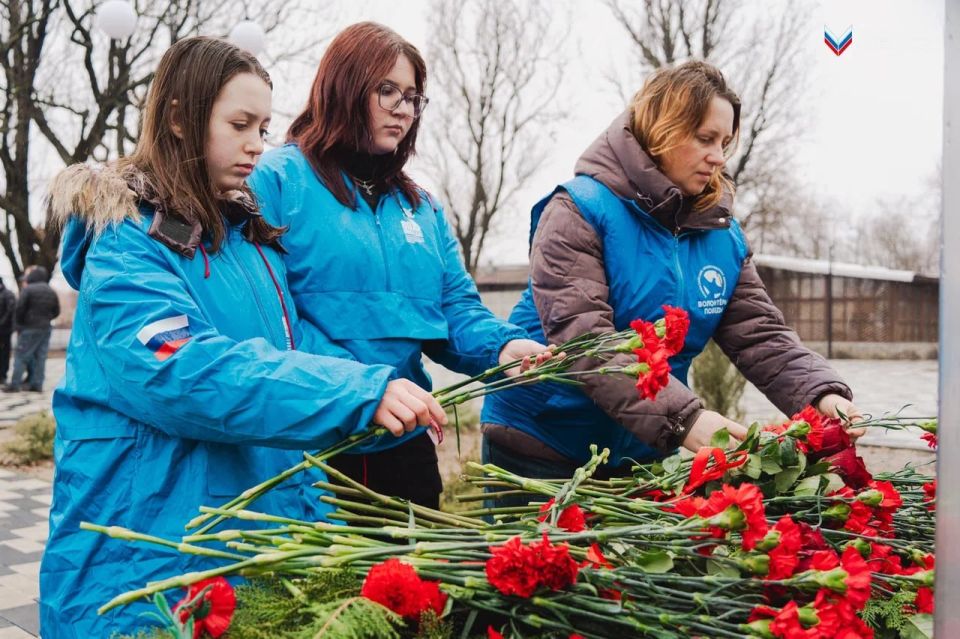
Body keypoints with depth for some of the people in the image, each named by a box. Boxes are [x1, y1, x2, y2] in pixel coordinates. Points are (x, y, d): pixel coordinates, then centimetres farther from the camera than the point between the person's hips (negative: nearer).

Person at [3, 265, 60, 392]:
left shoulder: (28, 289, -11)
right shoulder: (51, 292, 10)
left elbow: (20, 309, -12)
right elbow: (56, 311, 12)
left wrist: (19, 324, 2)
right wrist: (45, 319, 14)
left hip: (30, 328, -6)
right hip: (46, 328, 6)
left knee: (20, 356, -1)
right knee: (40, 357, 7)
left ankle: (14, 384, -3)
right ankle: (37, 384, 7)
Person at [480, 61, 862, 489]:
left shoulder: (723, 233, 4)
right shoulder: (580, 210, -15)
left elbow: (761, 337, 1)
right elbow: (582, 340, -26)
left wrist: (823, 394, -18)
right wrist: (682, 419, -35)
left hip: (642, 454, 5)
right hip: (541, 449, -5)